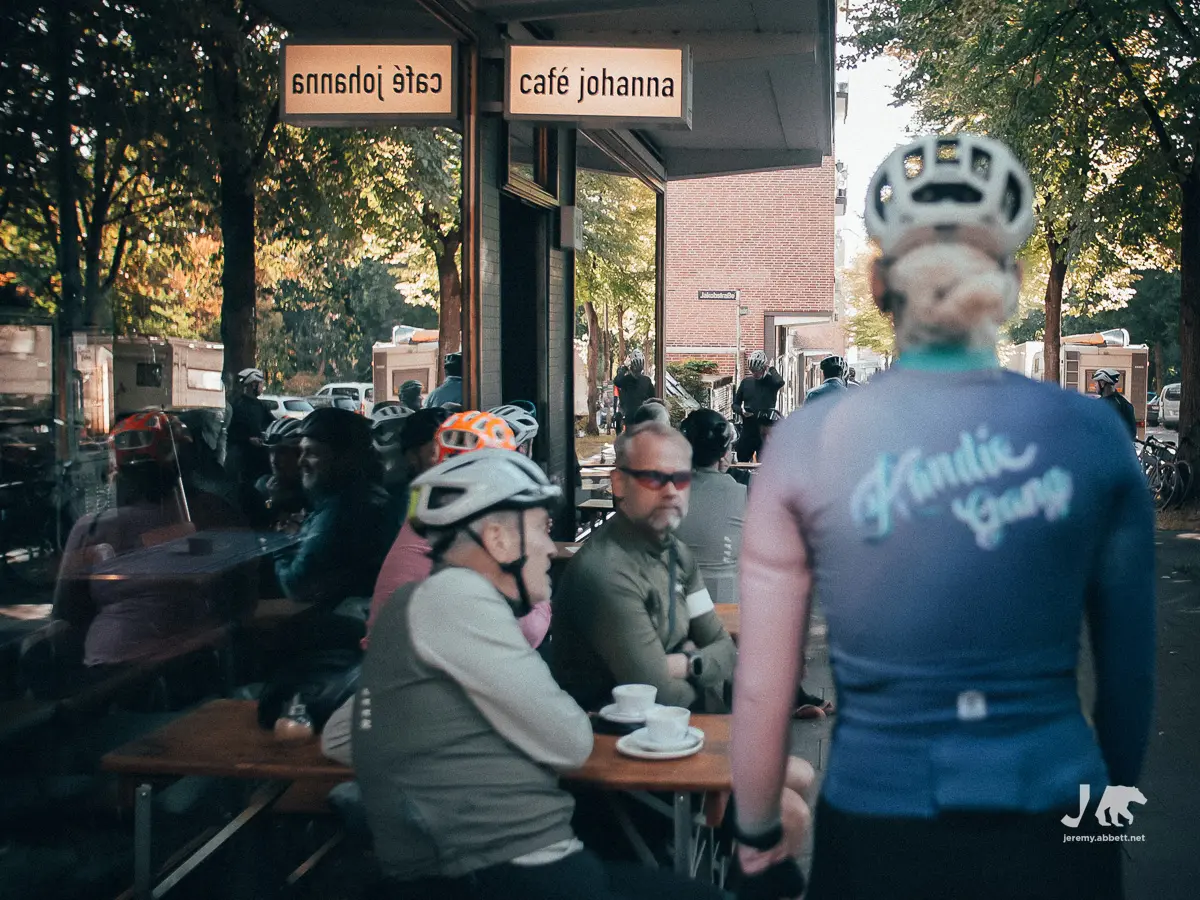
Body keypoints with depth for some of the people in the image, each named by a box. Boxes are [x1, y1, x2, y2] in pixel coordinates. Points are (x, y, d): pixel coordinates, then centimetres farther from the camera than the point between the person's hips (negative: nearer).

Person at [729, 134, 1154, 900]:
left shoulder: (809, 443, -9)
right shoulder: (1095, 435, -6)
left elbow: (762, 688, -5)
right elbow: (1131, 670, 5)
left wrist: (757, 831, 11)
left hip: (880, 824, 0)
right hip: (1052, 821, 1)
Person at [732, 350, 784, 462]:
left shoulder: (771, 382, 0)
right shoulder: (746, 382, 9)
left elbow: (780, 382, -26)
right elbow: (735, 404, 14)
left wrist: (771, 369, -8)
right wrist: (741, 411, -8)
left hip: (765, 433, -3)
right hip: (747, 432, 3)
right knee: (741, 462, 6)